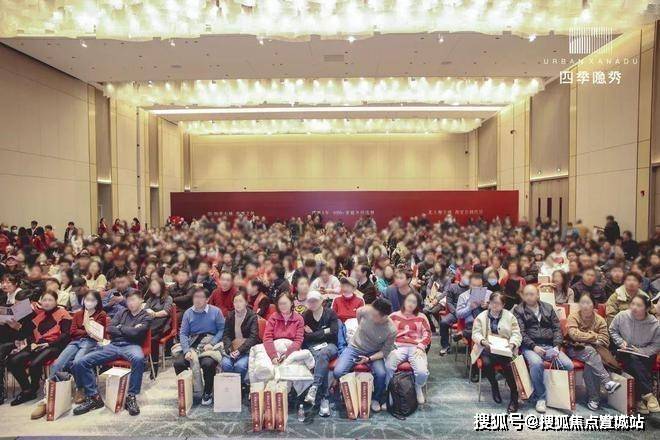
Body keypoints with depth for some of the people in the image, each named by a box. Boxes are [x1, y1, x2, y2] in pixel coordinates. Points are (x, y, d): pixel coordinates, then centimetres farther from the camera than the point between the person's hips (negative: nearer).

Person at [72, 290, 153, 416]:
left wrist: (120, 328, 5)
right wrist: (128, 331, -2)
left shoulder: (146, 317, 8)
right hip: (114, 345, 5)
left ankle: (131, 397, -25)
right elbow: (110, 329, 8)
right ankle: (93, 397, -2)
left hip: (131, 346, -5)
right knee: (79, 363, -11)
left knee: (139, 359, -42)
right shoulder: (122, 312, 21)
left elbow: (135, 332, -10)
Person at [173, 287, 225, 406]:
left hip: (210, 344, -3)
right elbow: (183, 333, 4)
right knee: (178, 363, -21)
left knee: (208, 363, -32)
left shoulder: (216, 311, 0)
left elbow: (222, 330, -1)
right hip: (192, 345, 3)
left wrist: (211, 344, -14)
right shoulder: (188, 313, 9)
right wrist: (186, 350, -11)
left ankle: (207, 393, -3)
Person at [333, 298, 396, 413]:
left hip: (374, 353, -1)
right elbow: (358, 313, 4)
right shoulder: (366, 311, -23)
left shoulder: (391, 330, -24)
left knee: (381, 374, -28)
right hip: (355, 347, 1)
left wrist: (369, 359, -25)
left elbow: (385, 351, -11)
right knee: (338, 372, -20)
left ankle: (376, 398, 5)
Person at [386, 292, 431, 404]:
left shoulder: (421, 317, 19)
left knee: (422, 372, -27)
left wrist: (420, 347, -8)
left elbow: (427, 334, 10)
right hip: (398, 347, 0)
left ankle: (418, 388, 9)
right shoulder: (394, 316, 16)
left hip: (416, 348, 1)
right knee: (387, 367, -32)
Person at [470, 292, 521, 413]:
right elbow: (475, 333, 4)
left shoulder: (510, 316, 10)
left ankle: (514, 397, -13)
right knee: (486, 362, -31)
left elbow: (516, 334, 4)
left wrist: (512, 343, -17)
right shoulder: (481, 316, 10)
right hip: (487, 347, 1)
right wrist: (483, 341, -18)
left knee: (508, 365, -31)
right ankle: (494, 386, 1)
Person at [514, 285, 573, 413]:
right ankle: (540, 398, -16)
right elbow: (521, 332, -3)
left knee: (569, 365, -21)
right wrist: (534, 346, -16)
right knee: (536, 364, -34)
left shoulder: (548, 308, 17)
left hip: (550, 346, 4)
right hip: (530, 347, -3)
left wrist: (557, 346, -4)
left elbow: (557, 328, 11)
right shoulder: (518, 310, 7)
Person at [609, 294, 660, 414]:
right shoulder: (622, 316, -9)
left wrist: (642, 351, -14)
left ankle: (640, 399, -19)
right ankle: (648, 395, -26)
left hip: (644, 354, 0)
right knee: (633, 360, -33)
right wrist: (621, 341, -9)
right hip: (625, 353, 0)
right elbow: (612, 330, 7)